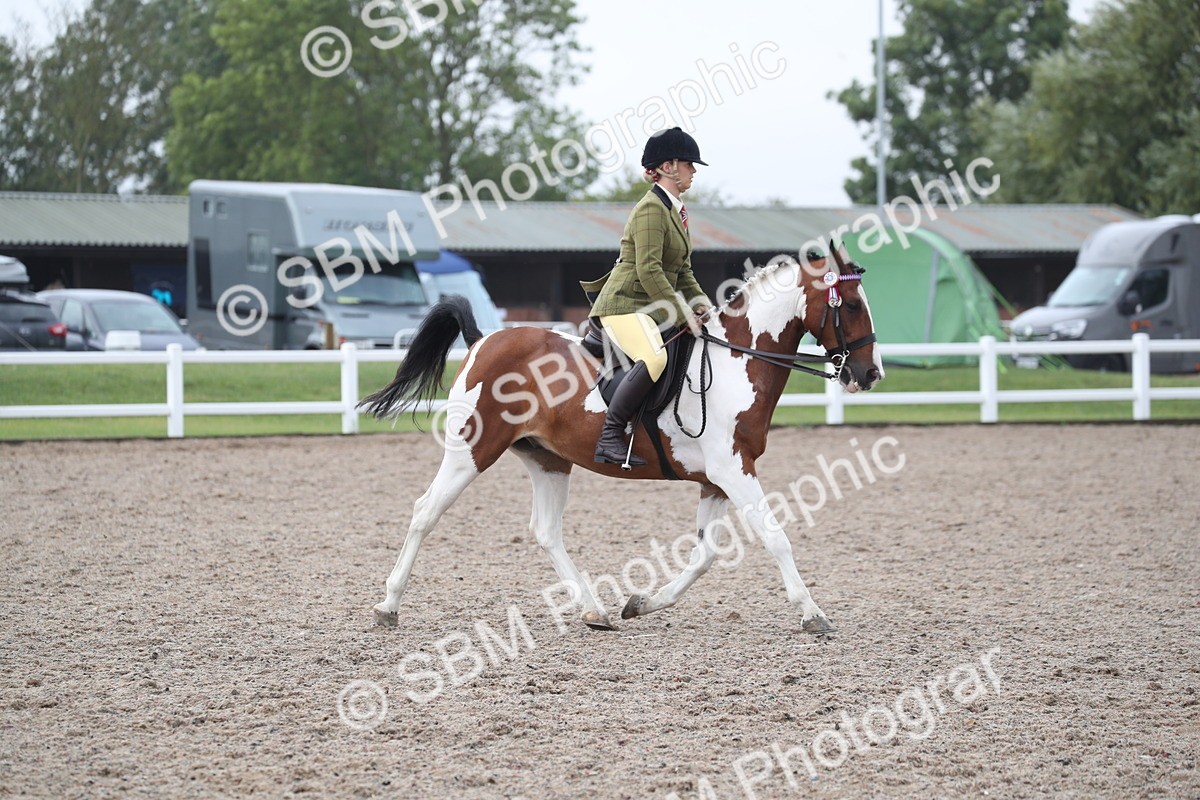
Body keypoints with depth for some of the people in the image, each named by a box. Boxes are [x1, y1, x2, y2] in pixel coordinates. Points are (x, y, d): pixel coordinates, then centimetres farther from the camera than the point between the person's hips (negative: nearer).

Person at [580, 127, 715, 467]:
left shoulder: (675, 210, 18)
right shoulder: (651, 209, -14)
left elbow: (683, 272, 22)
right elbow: (649, 270, -22)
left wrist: (701, 303, 5)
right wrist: (682, 315, -21)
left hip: (651, 308, 11)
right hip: (625, 305, -11)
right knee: (654, 357, -36)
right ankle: (610, 436, -32)